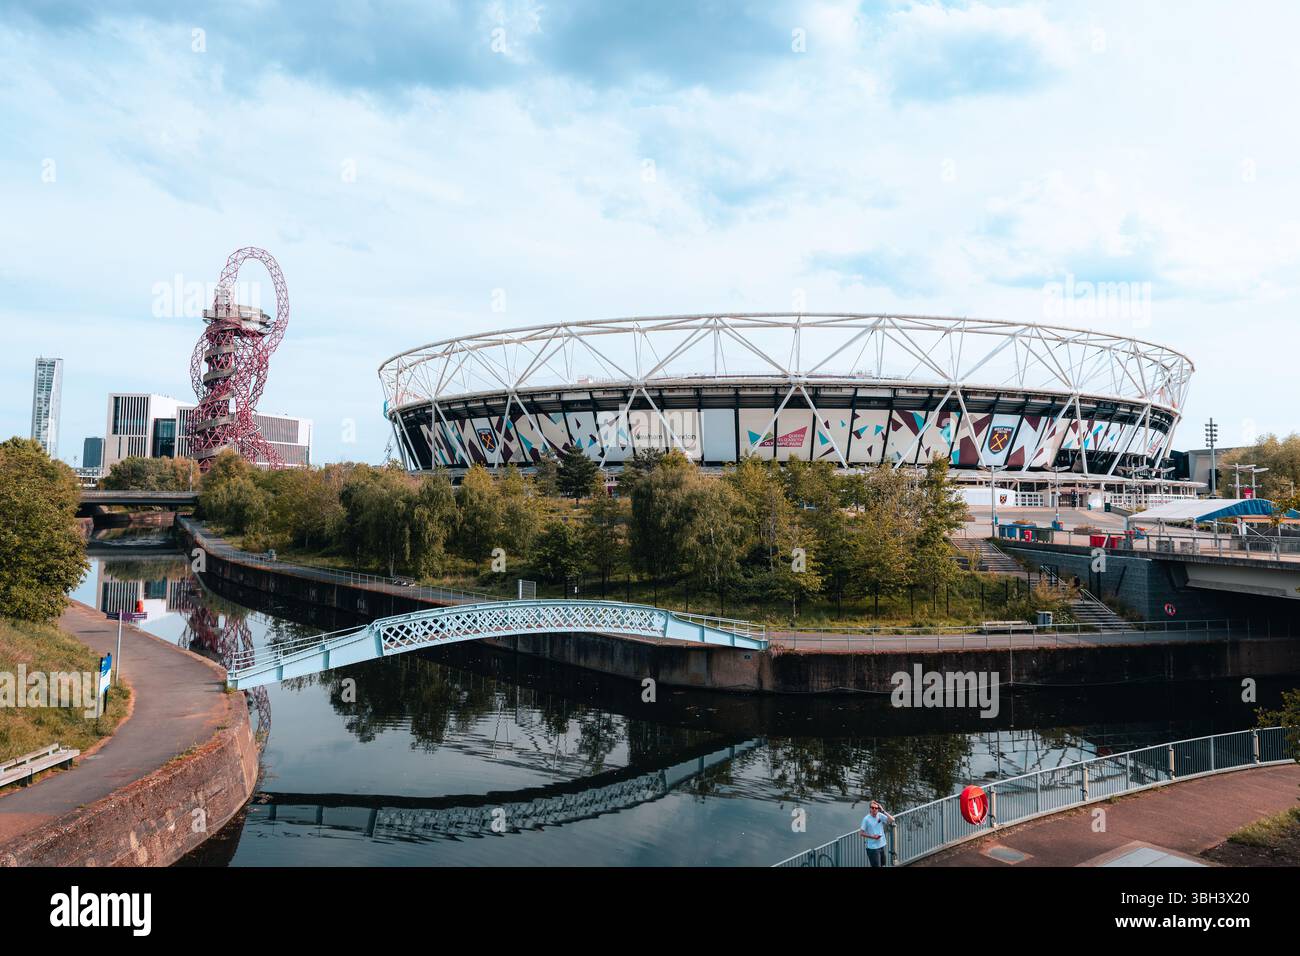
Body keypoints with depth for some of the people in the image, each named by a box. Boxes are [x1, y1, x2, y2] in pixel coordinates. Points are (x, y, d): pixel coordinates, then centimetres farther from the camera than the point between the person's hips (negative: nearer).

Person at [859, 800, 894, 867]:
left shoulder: (880, 815, -4)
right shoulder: (866, 819, -15)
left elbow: (892, 820, -15)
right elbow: (861, 833, -10)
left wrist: (883, 811, -20)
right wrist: (872, 836, -19)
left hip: (882, 846, 5)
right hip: (873, 848, -5)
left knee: (882, 864, 21)